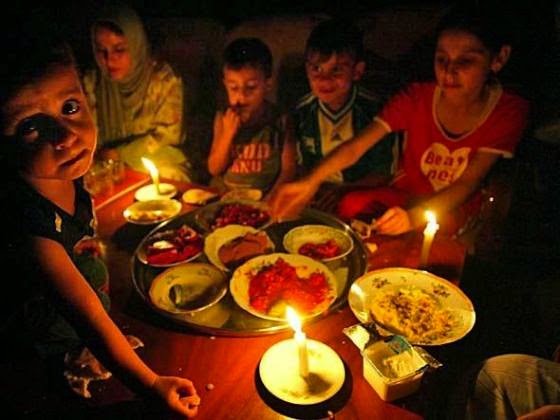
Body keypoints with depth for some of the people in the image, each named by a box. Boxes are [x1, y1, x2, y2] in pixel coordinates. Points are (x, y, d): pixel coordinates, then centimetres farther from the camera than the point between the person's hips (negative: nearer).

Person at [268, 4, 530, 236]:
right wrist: (311, 182, -41)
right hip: (405, 195, 1)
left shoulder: (509, 111, -14)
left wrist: (414, 217, -42)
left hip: (455, 207, 0)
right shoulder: (417, 98, -13)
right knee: (352, 205, -26)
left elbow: (467, 184, -24)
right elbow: (356, 147, -24)